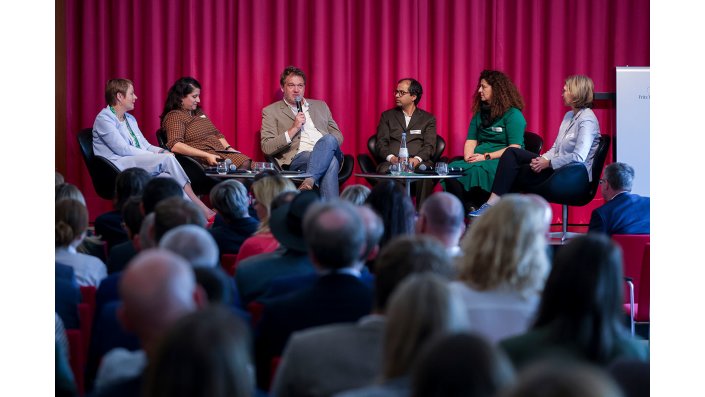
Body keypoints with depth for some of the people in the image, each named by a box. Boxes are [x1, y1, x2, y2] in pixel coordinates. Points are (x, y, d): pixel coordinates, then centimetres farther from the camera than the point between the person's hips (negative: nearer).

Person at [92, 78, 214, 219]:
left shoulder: (130, 119, 24)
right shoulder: (104, 119, -3)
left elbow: (146, 146, 21)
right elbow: (122, 149, -12)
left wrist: (162, 152, -3)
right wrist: (157, 155, -13)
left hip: (140, 164, 7)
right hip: (119, 165, -7)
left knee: (167, 177, -26)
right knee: (168, 159, -25)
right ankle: (202, 211, -25)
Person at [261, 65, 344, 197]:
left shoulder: (320, 106, 27)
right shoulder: (271, 111, 13)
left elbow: (338, 136, 24)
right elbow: (267, 148, 2)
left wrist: (327, 146, -1)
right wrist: (293, 129, -6)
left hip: (330, 153, 4)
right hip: (298, 157, -4)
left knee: (329, 139, -34)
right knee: (331, 161, -37)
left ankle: (309, 180, -47)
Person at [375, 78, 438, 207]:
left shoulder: (428, 118, 18)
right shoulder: (387, 116, 22)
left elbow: (429, 145, 5)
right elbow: (381, 143, 10)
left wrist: (417, 159, -16)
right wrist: (391, 157, -11)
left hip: (418, 163, -1)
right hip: (392, 162, 1)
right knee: (385, 171, -36)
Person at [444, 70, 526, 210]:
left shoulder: (513, 114, -1)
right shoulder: (479, 113, 22)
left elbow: (514, 148, -10)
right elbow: (471, 140, 17)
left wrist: (486, 156, -16)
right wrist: (468, 157, -5)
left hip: (503, 162, -6)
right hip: (479, 159, 6)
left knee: (476, 170, -38)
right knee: (453, 168, -26)